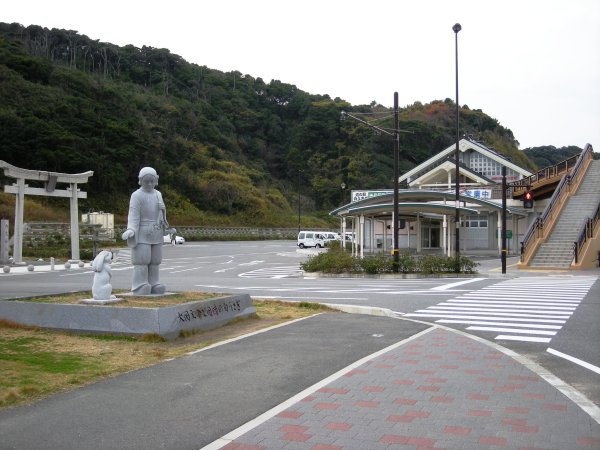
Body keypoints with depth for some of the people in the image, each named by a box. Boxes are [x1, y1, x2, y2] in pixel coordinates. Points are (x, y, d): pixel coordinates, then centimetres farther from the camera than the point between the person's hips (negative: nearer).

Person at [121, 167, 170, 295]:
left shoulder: (158, 194, 12)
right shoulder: (137, 196, -9)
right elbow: (133, 214, -16)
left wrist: (166, 228, 23)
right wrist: (131, 230, -29)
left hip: (156, 235, 7)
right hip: (142, 234, -6)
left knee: (154, 260, 8)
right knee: (142, 260, -8)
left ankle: (153, 284, 14)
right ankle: (140, 286, -4)